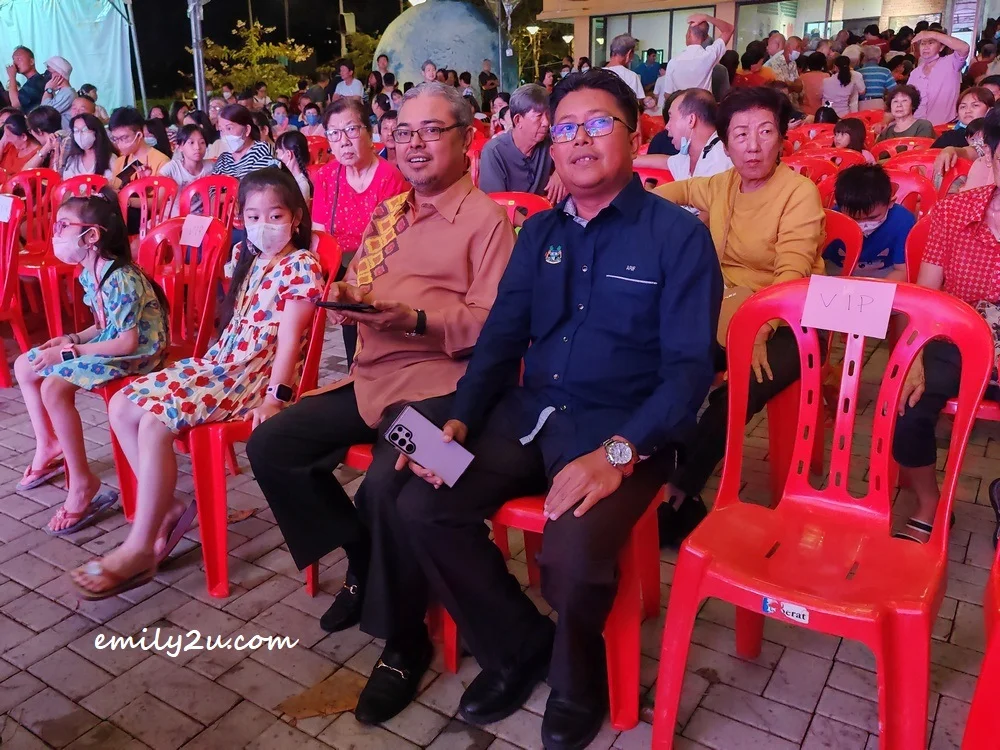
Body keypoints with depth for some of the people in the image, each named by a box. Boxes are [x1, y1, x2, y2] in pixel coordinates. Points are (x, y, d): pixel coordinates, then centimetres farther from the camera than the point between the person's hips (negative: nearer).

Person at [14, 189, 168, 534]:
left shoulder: (120, 279, -25)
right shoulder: (90, 274, 5)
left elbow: (128, 342, -26)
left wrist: (70, 353, -21)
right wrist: (71, 339, -1)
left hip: (138, 353, -11)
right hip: (110, 342, 11)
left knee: (54, 387, -27)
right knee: (24, 366, 12)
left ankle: (82, 483, -15)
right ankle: (49, 446, 28)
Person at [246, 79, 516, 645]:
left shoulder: (488, 218, -4)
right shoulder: (387, 213, 21)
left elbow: (492, 321, -12)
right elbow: (358, 283, 24)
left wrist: (416, 320, -23)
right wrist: (346, 296, 0)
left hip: (438, 381, -8)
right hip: (371, 376, 8)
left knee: (385, 484, -31)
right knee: (270, 446, -3)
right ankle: (362, 558, 11)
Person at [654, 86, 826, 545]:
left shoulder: (800, 191, -8)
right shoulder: (721, 185, 11)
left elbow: (791, 275, -21)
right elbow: (675, 191, 35)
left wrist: (759, 330, -37)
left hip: (782, 325, -5)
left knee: (734, 397, -32)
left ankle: (676, 495, -12)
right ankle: (684, 501, -10)